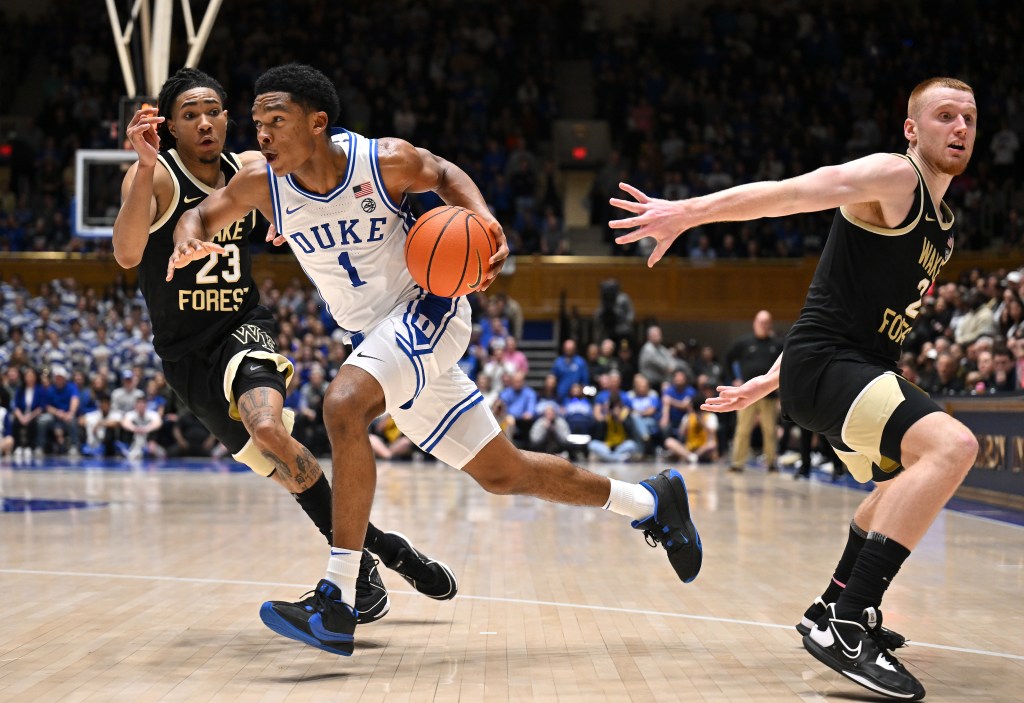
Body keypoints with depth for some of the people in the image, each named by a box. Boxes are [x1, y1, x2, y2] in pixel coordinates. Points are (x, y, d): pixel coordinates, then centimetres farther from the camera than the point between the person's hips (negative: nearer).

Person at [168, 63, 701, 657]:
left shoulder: (385, 162, -18)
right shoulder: (262, 184, -10)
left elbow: (444, 173, 2)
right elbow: (202, 217, 2)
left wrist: (482, 218, -16)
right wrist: (190, 242, -22)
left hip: (427, 309, -6)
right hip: (375, 337, 6)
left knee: (343, 406, -32)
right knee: (503, 473, 12)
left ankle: (337, 605, -29)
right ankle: (652, 502, 32)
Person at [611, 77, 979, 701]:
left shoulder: (943, 227, 18)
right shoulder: (892, 177, -9)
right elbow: (788, 194, -22)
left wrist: (772, 380, 25)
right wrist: (688, 213, -34)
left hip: (866, 369, 10)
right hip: (827, 366, -10)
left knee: (908, 486, 31)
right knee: (952, 445, -31)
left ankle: (836, 605, 43)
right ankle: (847, 623, -32)